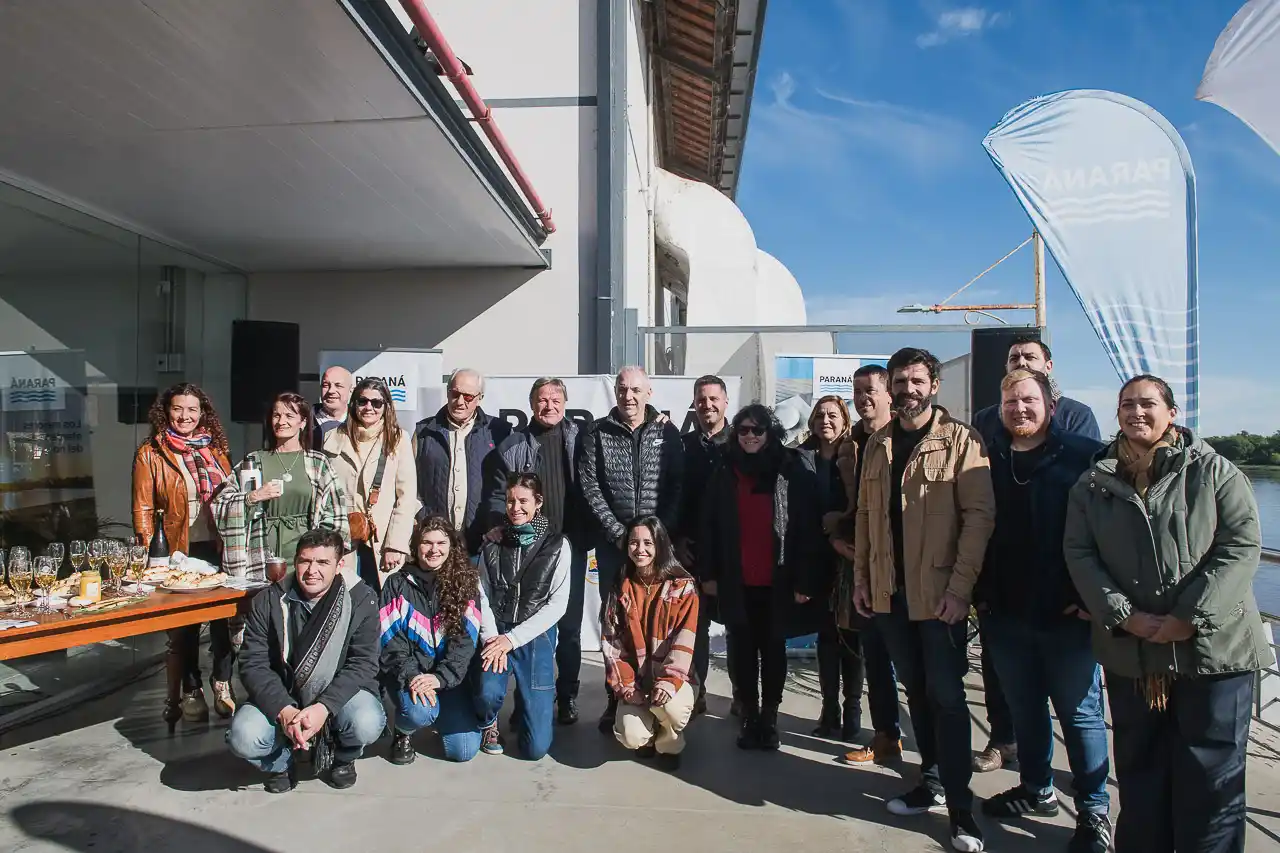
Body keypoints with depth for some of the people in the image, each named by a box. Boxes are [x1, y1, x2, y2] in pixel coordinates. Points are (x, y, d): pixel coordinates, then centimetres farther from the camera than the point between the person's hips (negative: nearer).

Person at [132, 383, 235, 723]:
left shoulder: (216, 449, 9)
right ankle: (191, 691, 22)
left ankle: (223, 686, 18)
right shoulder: (150, 453, 0)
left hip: (219, 547, 2)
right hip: (178, 550, -2)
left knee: (224, 618, 4)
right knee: (183, 624, 9)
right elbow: (143, 509, -1)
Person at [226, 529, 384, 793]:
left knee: (366, 724, -31)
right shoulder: (268, 601, -6)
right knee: (242, 738, -26)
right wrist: (284, 711, -26)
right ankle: (280, 764, 11)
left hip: (339, 693, -1)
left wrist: (324, 707, -29)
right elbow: (253, 664, -10)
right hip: (281, 698, 2)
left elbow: (363, 663, -15)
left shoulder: (361, 600, -11)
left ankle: (344, 759, 9)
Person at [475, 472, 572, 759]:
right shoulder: (492, 544, 5)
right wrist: (491, 637, -16)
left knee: (536, 747, -5)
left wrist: (512, 638, -13)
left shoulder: (557, 545, -2)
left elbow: (557, 604, -6)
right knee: (488, 692, -31)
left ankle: (532, 700, 30)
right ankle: (489, 723, 8)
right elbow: (482, 596, 1)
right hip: (496, 634, 1)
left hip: (536, 637, -1)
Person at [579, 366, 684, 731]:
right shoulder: (598, 433, 2)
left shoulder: (667, 432, 2)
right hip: (613, 541, 1)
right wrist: (618, 532, -10)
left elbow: (679, 486, -1)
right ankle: (614, 698, 18)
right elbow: (589, 486, -3)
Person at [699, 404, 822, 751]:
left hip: (777, 581, -2)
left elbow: (807, 529, -6)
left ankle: (769, 717, 22)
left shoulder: (792, 472, -4)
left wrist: (804, 580, -9)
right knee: (744, 650, 8)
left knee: (773, 649, 10)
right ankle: (749, 717, 20)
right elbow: (709, 526, 5)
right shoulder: (724, 474, 4)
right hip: (736, 582, 2)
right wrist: (709, 573, 0)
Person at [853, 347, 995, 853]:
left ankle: (959, 806, 12)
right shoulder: (878, 444, 9)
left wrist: (960, 587, -17)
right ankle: (932, 781, 31)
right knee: (916, 691, 16)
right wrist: (861, 578, 8)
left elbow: (979, 515, -12)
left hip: (939, 593, -5)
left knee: (945, 695, 1)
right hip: (888, 592, 5)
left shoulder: (960, 440, -7)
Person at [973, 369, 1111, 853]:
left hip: (1066, 613, -4)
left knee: (1079, 712, 8)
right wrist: (981, 592, 5)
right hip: (1004, 614, 4)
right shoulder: (988, 460, 5)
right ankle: (1036, 790, 35)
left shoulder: (1084, 456, -6)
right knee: (1024, 708, 17)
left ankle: (1094, 811, 23)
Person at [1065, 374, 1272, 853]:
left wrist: (1189, 617, -15)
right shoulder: (1094, 484, 6)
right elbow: (1079, 553, 1)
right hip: (1130, 653, 2)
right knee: (1139, 769, 14)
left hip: (1212, 648, -2)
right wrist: (1124, 616, -12)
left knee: (1211, 775, 6)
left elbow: (1241, 545, -8)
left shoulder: (1214, 471, 0)